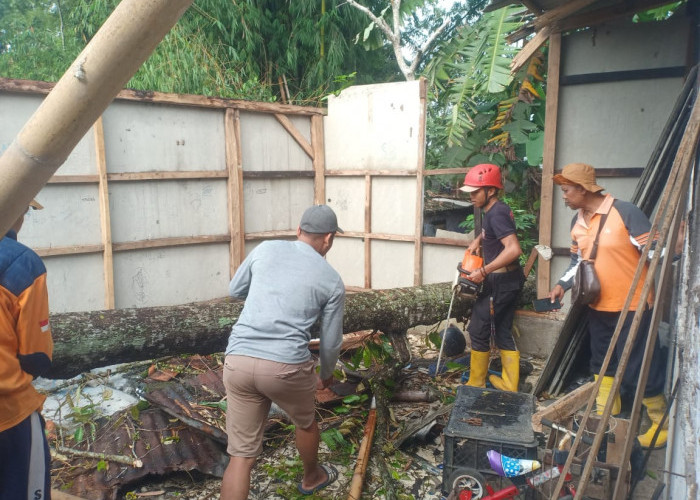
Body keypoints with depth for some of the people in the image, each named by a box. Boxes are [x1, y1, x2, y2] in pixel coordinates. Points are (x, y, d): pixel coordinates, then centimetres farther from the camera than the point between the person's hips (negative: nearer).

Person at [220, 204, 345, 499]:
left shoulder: (265, 250, 11)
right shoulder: (332, 281, 6)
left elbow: (235, 290, 26)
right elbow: (331, 341, 12)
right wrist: (326, 374, 31)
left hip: (237, 360, 2)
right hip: (286, 365, -2)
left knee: (242, 454, 10)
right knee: (305, 421, 30)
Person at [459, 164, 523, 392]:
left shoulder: (496, 213, -21)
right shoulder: (497, 210, 9)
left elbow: (513, 249, -31)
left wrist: (484, 271, -28)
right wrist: (478, 240, 16)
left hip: (499, 282, -10)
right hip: (509, 280, 10)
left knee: (479, 330, 3)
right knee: (503, 332, 15)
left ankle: (476, 384, 16)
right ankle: (509, 384, 23)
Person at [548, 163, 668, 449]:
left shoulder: (625, 212, -17)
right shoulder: (577, 222, 5)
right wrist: (563, 285, 0)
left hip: (633, 306, -7)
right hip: (597, 306, 7)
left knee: (638, 367, 2)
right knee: (601, 362, 18)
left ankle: (661, 422, 23)